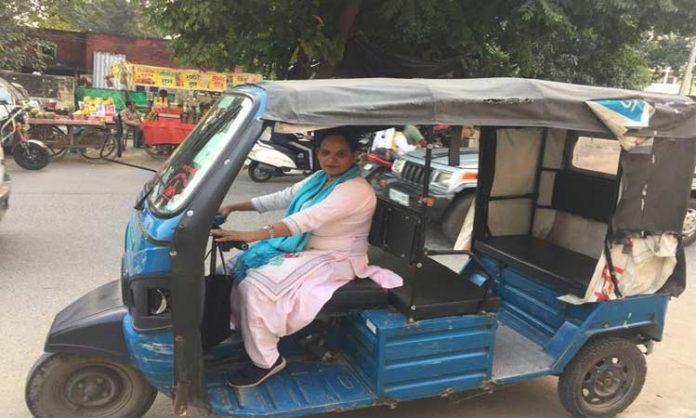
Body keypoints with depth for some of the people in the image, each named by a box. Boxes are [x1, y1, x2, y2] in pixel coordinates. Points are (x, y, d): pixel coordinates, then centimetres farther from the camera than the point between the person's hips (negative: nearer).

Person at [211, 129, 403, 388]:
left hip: (335, 260, -9)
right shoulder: (320, 179, 7)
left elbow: (306, 220, -33)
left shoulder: (356, 190, -22)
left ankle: (265, 361, -7)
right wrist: (234, 207, 0)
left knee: (254, 287, -22)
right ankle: (240, 329, 16)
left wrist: (247, 235, -39)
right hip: (304, 249, 9)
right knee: (237, 266, 4)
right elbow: (280, 199, 10)